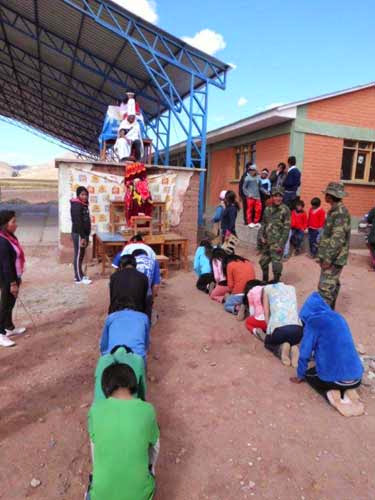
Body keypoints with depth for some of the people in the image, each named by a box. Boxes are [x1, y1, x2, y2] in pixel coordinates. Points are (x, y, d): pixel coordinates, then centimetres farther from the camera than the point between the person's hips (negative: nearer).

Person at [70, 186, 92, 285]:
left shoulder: (84, 205, 14)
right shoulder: (77, 205, -16)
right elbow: (78, 223, -21)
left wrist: (86, 236, 17)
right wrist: (82, 237, -22)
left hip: (83, 234, 9)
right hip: (78, 234, -9)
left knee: (81, 255, 16)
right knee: (78, 256, -2)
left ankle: (79, 275, 27)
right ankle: (79, 278, 4)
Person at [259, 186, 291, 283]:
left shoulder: (285, 210, -9)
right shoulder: (267, 209, 7)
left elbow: (286, 228, -11)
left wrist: (281, 244, -15)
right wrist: (262, 236, 2)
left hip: (277, 243, -6)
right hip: (266, 242, 6)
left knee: (276, 264, -3)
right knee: (263, 262, 16)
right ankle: (265, 280, 37)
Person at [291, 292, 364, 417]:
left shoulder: (312, 322, -7)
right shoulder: (338, 317, 12)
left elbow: (305, 353, -2)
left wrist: (300, 376, 15)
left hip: (334, 377, -5)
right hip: (356, 376, 5)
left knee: (309, 374, 26)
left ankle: (331, 393, 0)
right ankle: (349, 391, 9)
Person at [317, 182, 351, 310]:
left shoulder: (340, 212, -19)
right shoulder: (335, 210, 12)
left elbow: (337, 238, -25)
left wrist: (328, 259, -23)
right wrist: (324, 256, 20)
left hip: (334, 258, -10)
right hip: (332, 257, 10)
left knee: (325, 287, -9)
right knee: (332, 286, 18)